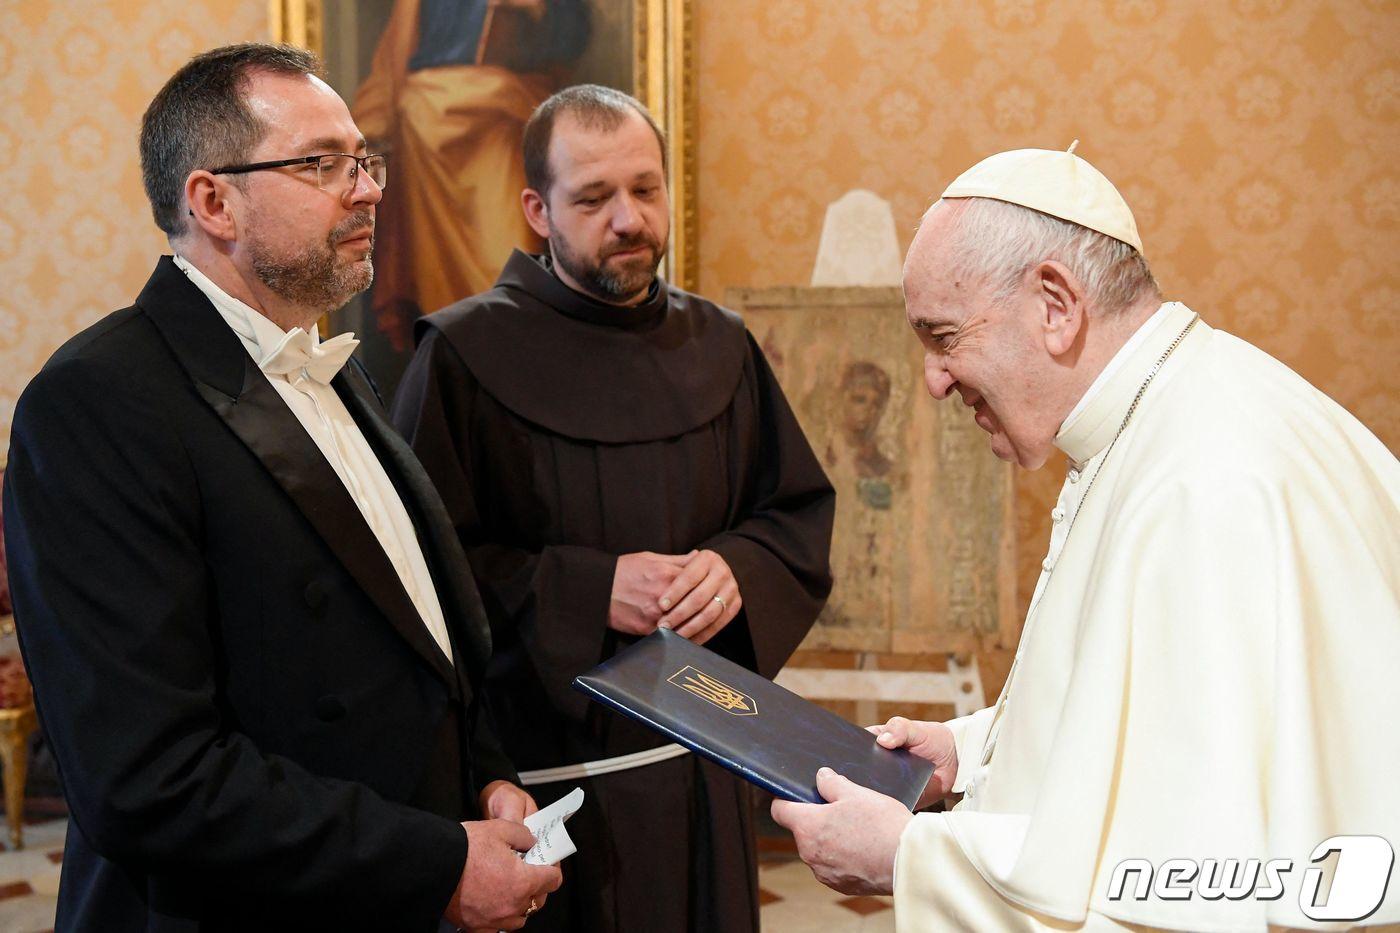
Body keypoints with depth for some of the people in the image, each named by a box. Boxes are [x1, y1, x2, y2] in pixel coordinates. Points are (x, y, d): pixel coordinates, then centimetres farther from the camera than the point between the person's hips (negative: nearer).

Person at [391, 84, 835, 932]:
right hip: (545, 768, -4)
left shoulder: (720, 347, 6)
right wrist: (588, 590, -20)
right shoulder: (466, 354, -8)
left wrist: (738, 569, -11)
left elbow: (802, 512, 10)